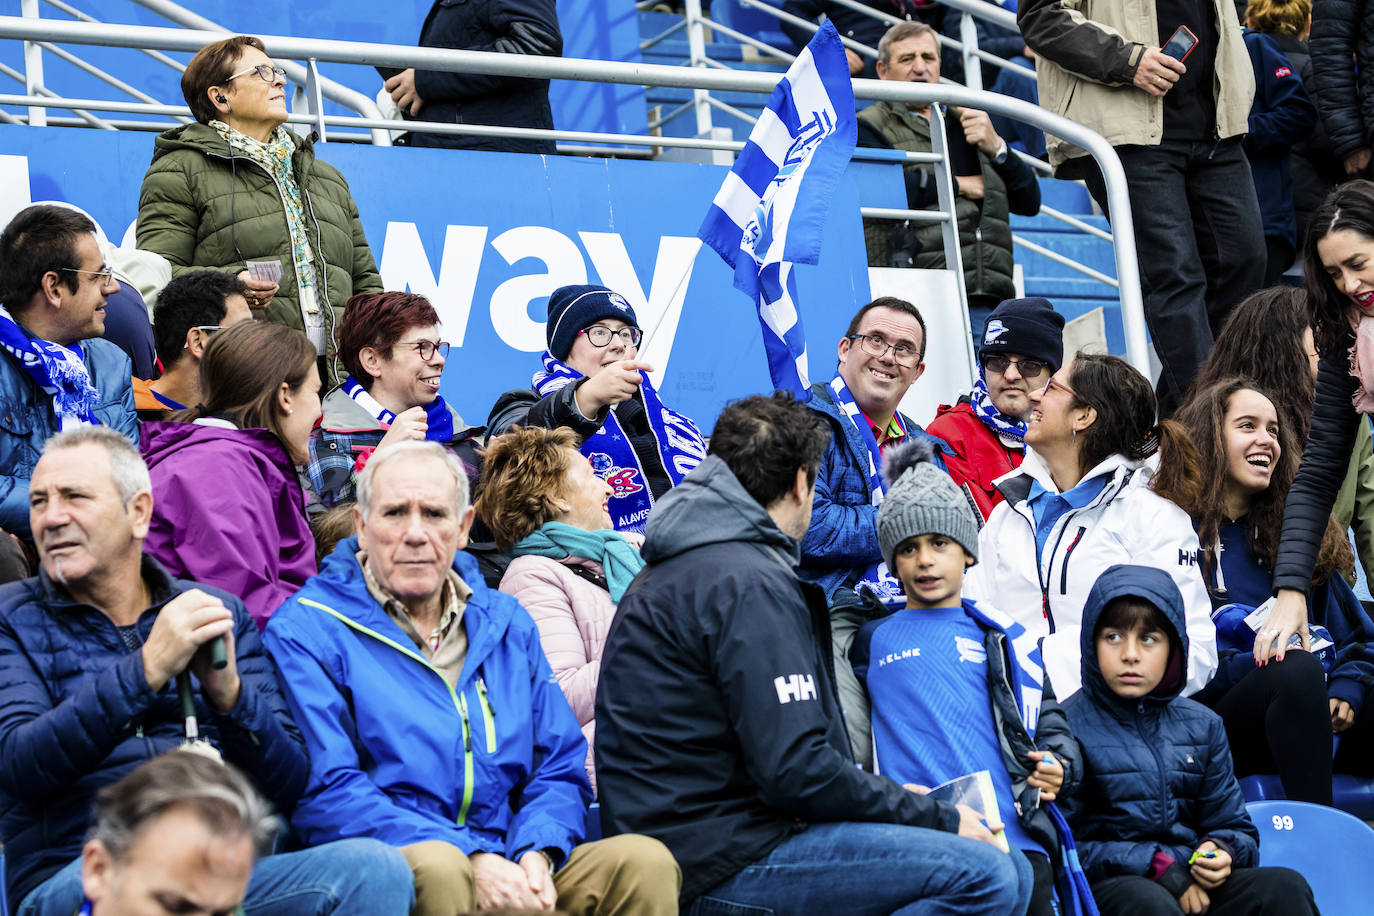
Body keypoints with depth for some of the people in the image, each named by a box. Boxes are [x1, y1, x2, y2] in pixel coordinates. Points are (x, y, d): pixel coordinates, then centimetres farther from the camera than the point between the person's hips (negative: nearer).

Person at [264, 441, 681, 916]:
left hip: (511, 871, 4)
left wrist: (538, 854, -7)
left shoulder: (506, 624, 19)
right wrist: (471, 859, -19)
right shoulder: (306, 630, 1)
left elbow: (560, 767, 16)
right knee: (437, 868, -38)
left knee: (646, 861, -20)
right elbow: (327, 792, -10)